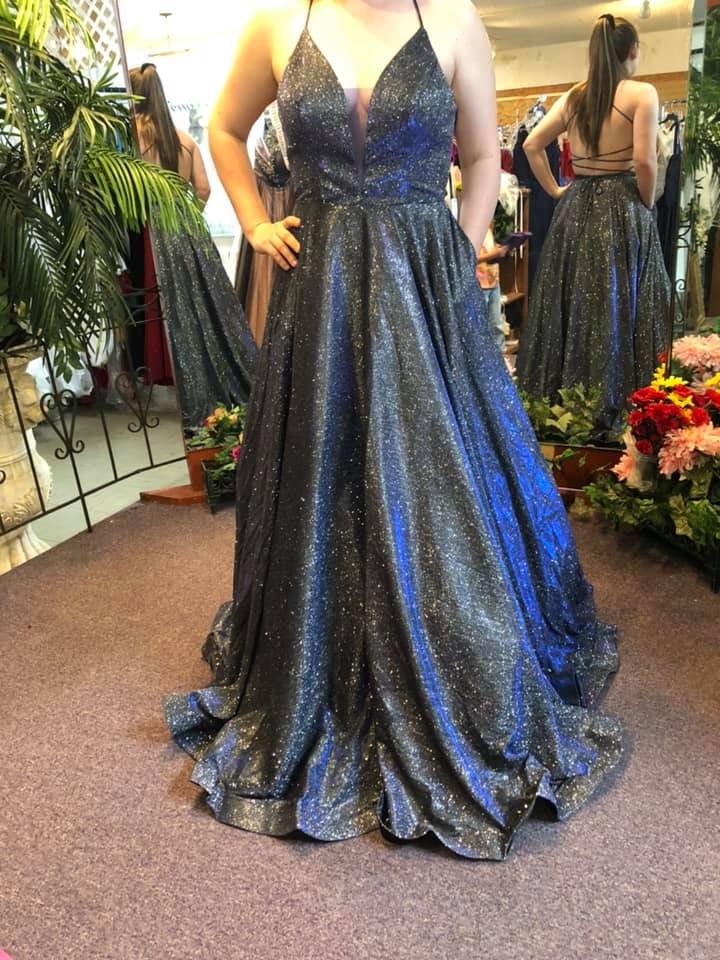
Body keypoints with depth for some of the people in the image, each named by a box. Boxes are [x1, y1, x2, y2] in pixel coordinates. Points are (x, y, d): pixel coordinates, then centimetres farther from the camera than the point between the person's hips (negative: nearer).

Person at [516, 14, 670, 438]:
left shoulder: (573, 97, 8)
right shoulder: (642, 93, -7)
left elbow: (532, 145, 9)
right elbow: (644, 162, -16)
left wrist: (555, 190, 14)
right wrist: (647, 205, -1)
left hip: (576, 208, 5)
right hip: (621, 209, -5)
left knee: (571, 305, 11)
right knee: (617, 309, 0)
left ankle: (561, 403, 19)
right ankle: (608, 414, 4)